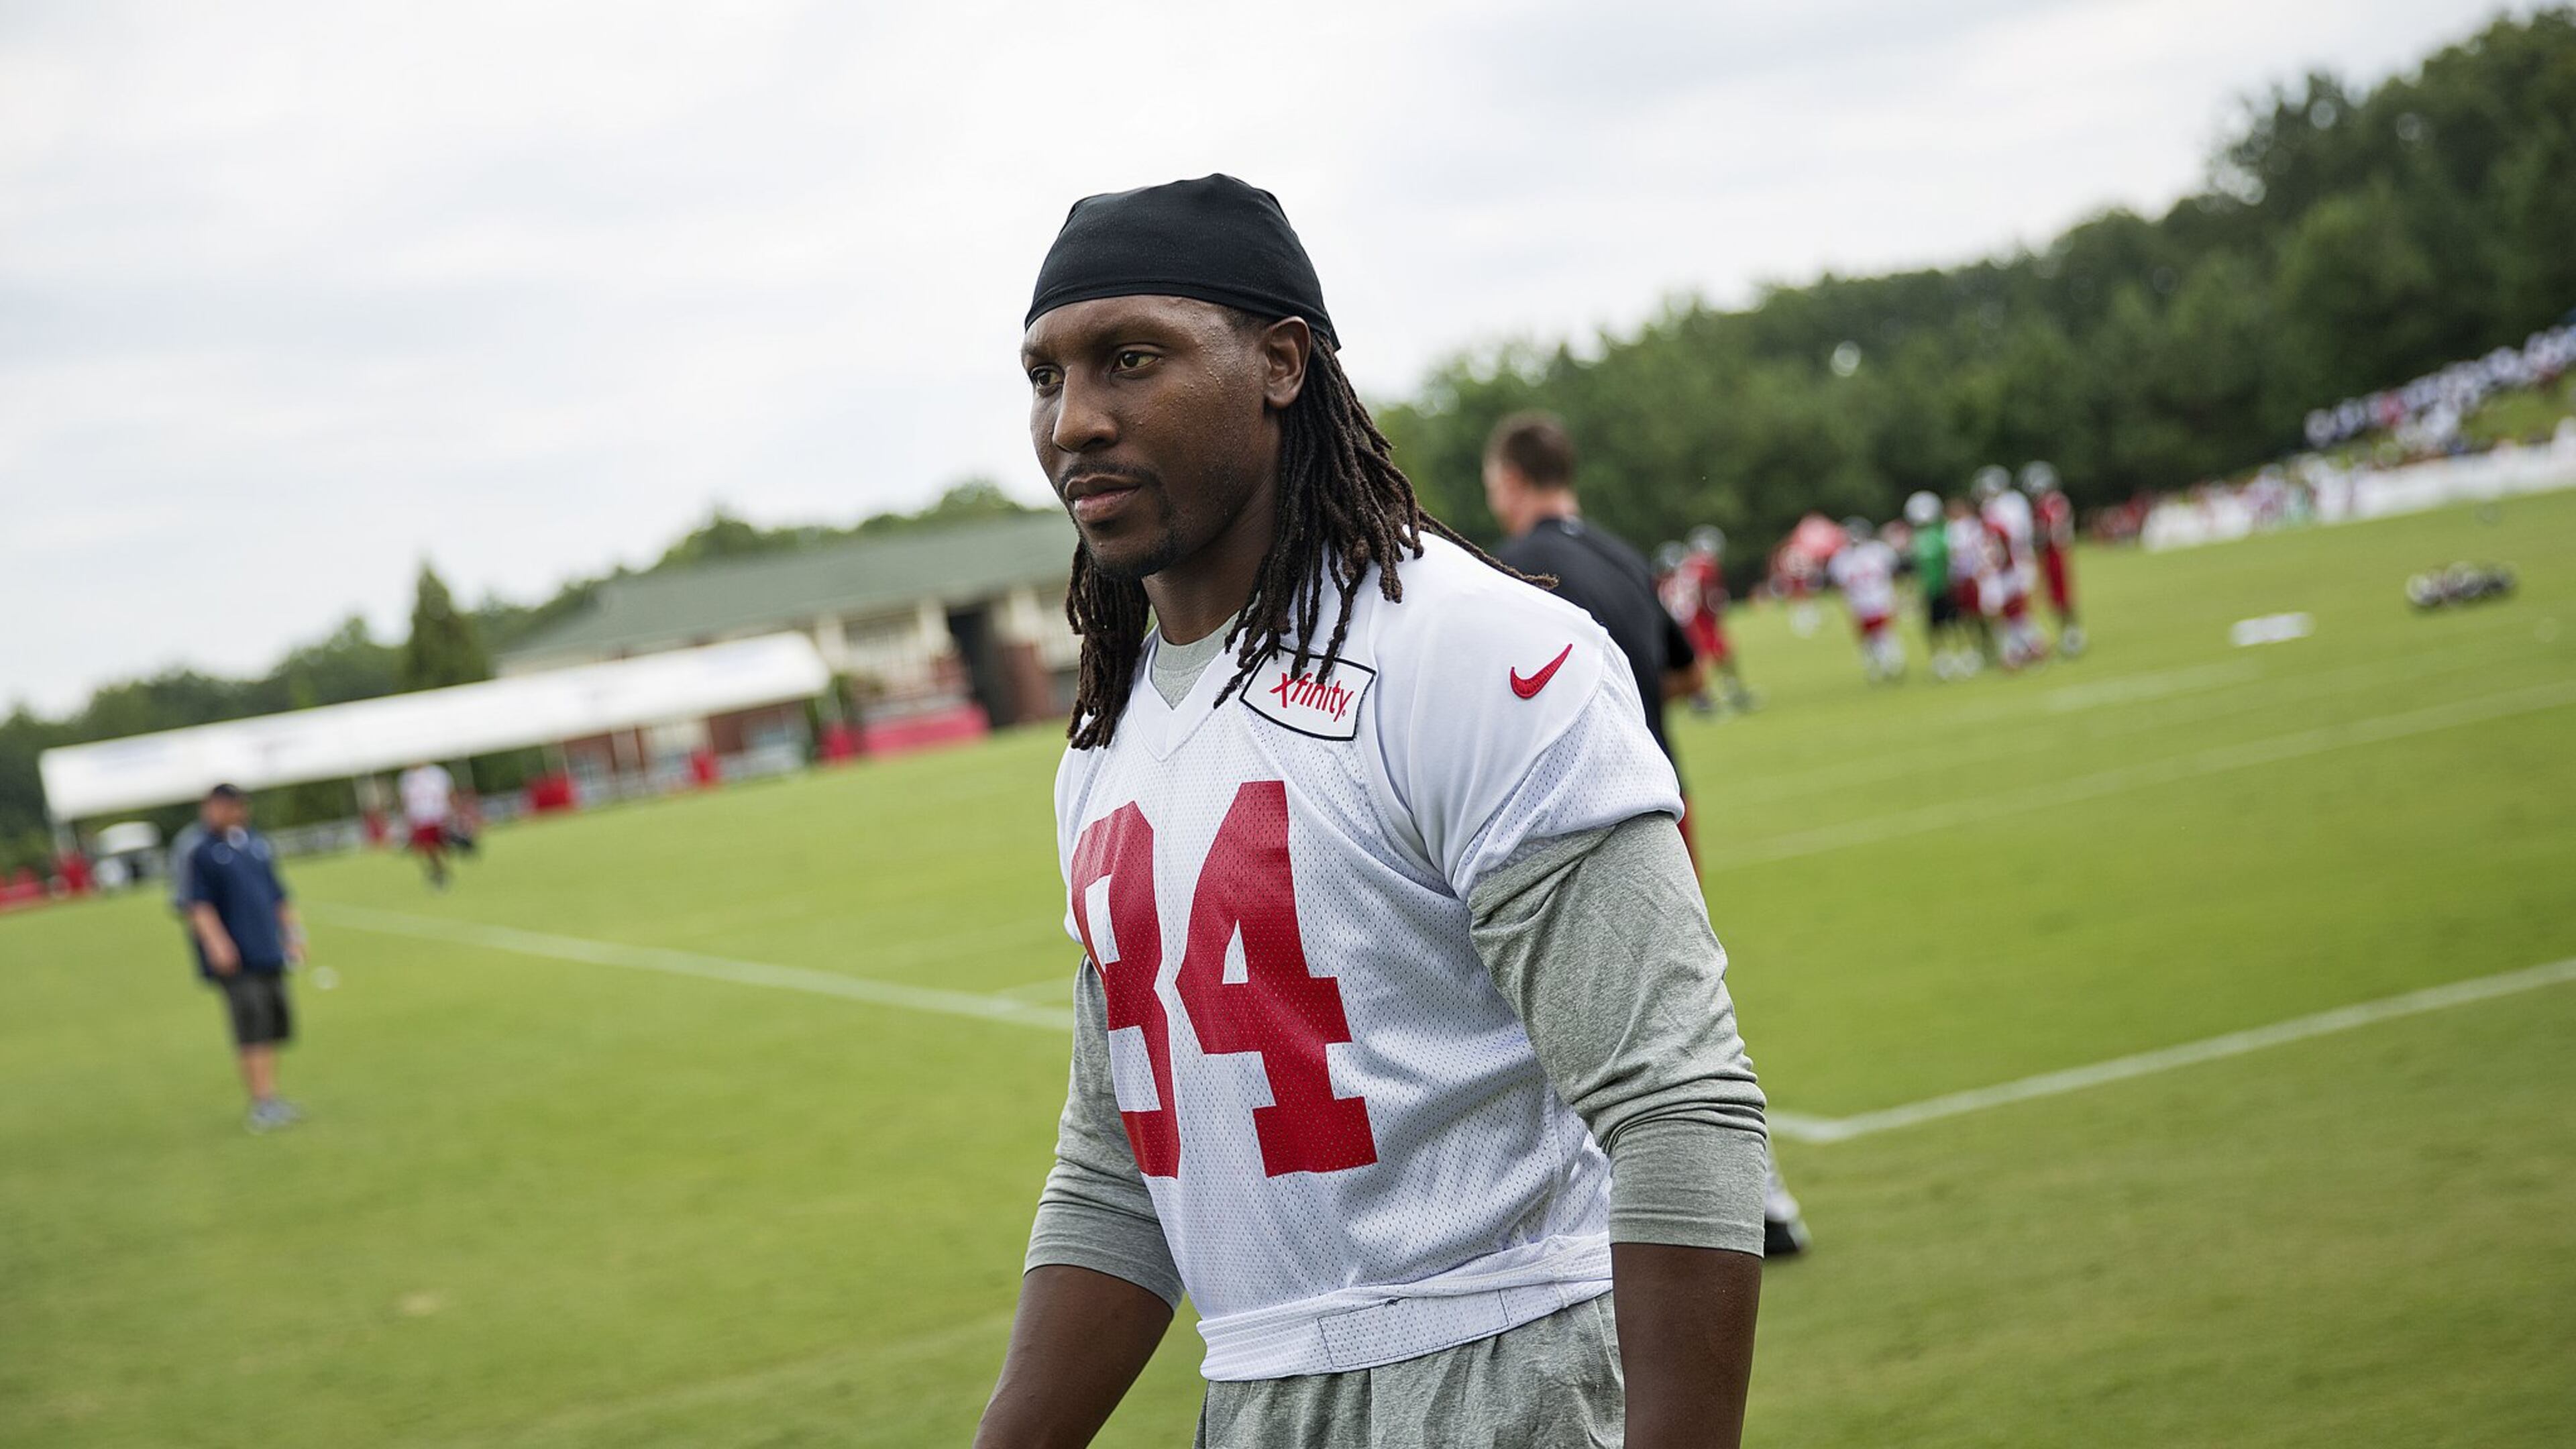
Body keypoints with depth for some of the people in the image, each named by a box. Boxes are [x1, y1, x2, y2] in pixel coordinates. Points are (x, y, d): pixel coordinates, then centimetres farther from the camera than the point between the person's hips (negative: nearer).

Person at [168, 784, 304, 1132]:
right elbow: (194, 902, -11)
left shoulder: (256, 842, 16)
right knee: (253, 1024, -16)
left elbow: (277, 893, 24)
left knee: (276, 1022, 7)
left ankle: (270, 1100, 18)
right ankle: (262, 1104, -16)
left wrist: (292, 934, 19)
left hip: (268, 951, 7)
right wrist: (216, 942, -21)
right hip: (233, 958, -7)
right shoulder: (193, 848, -5)